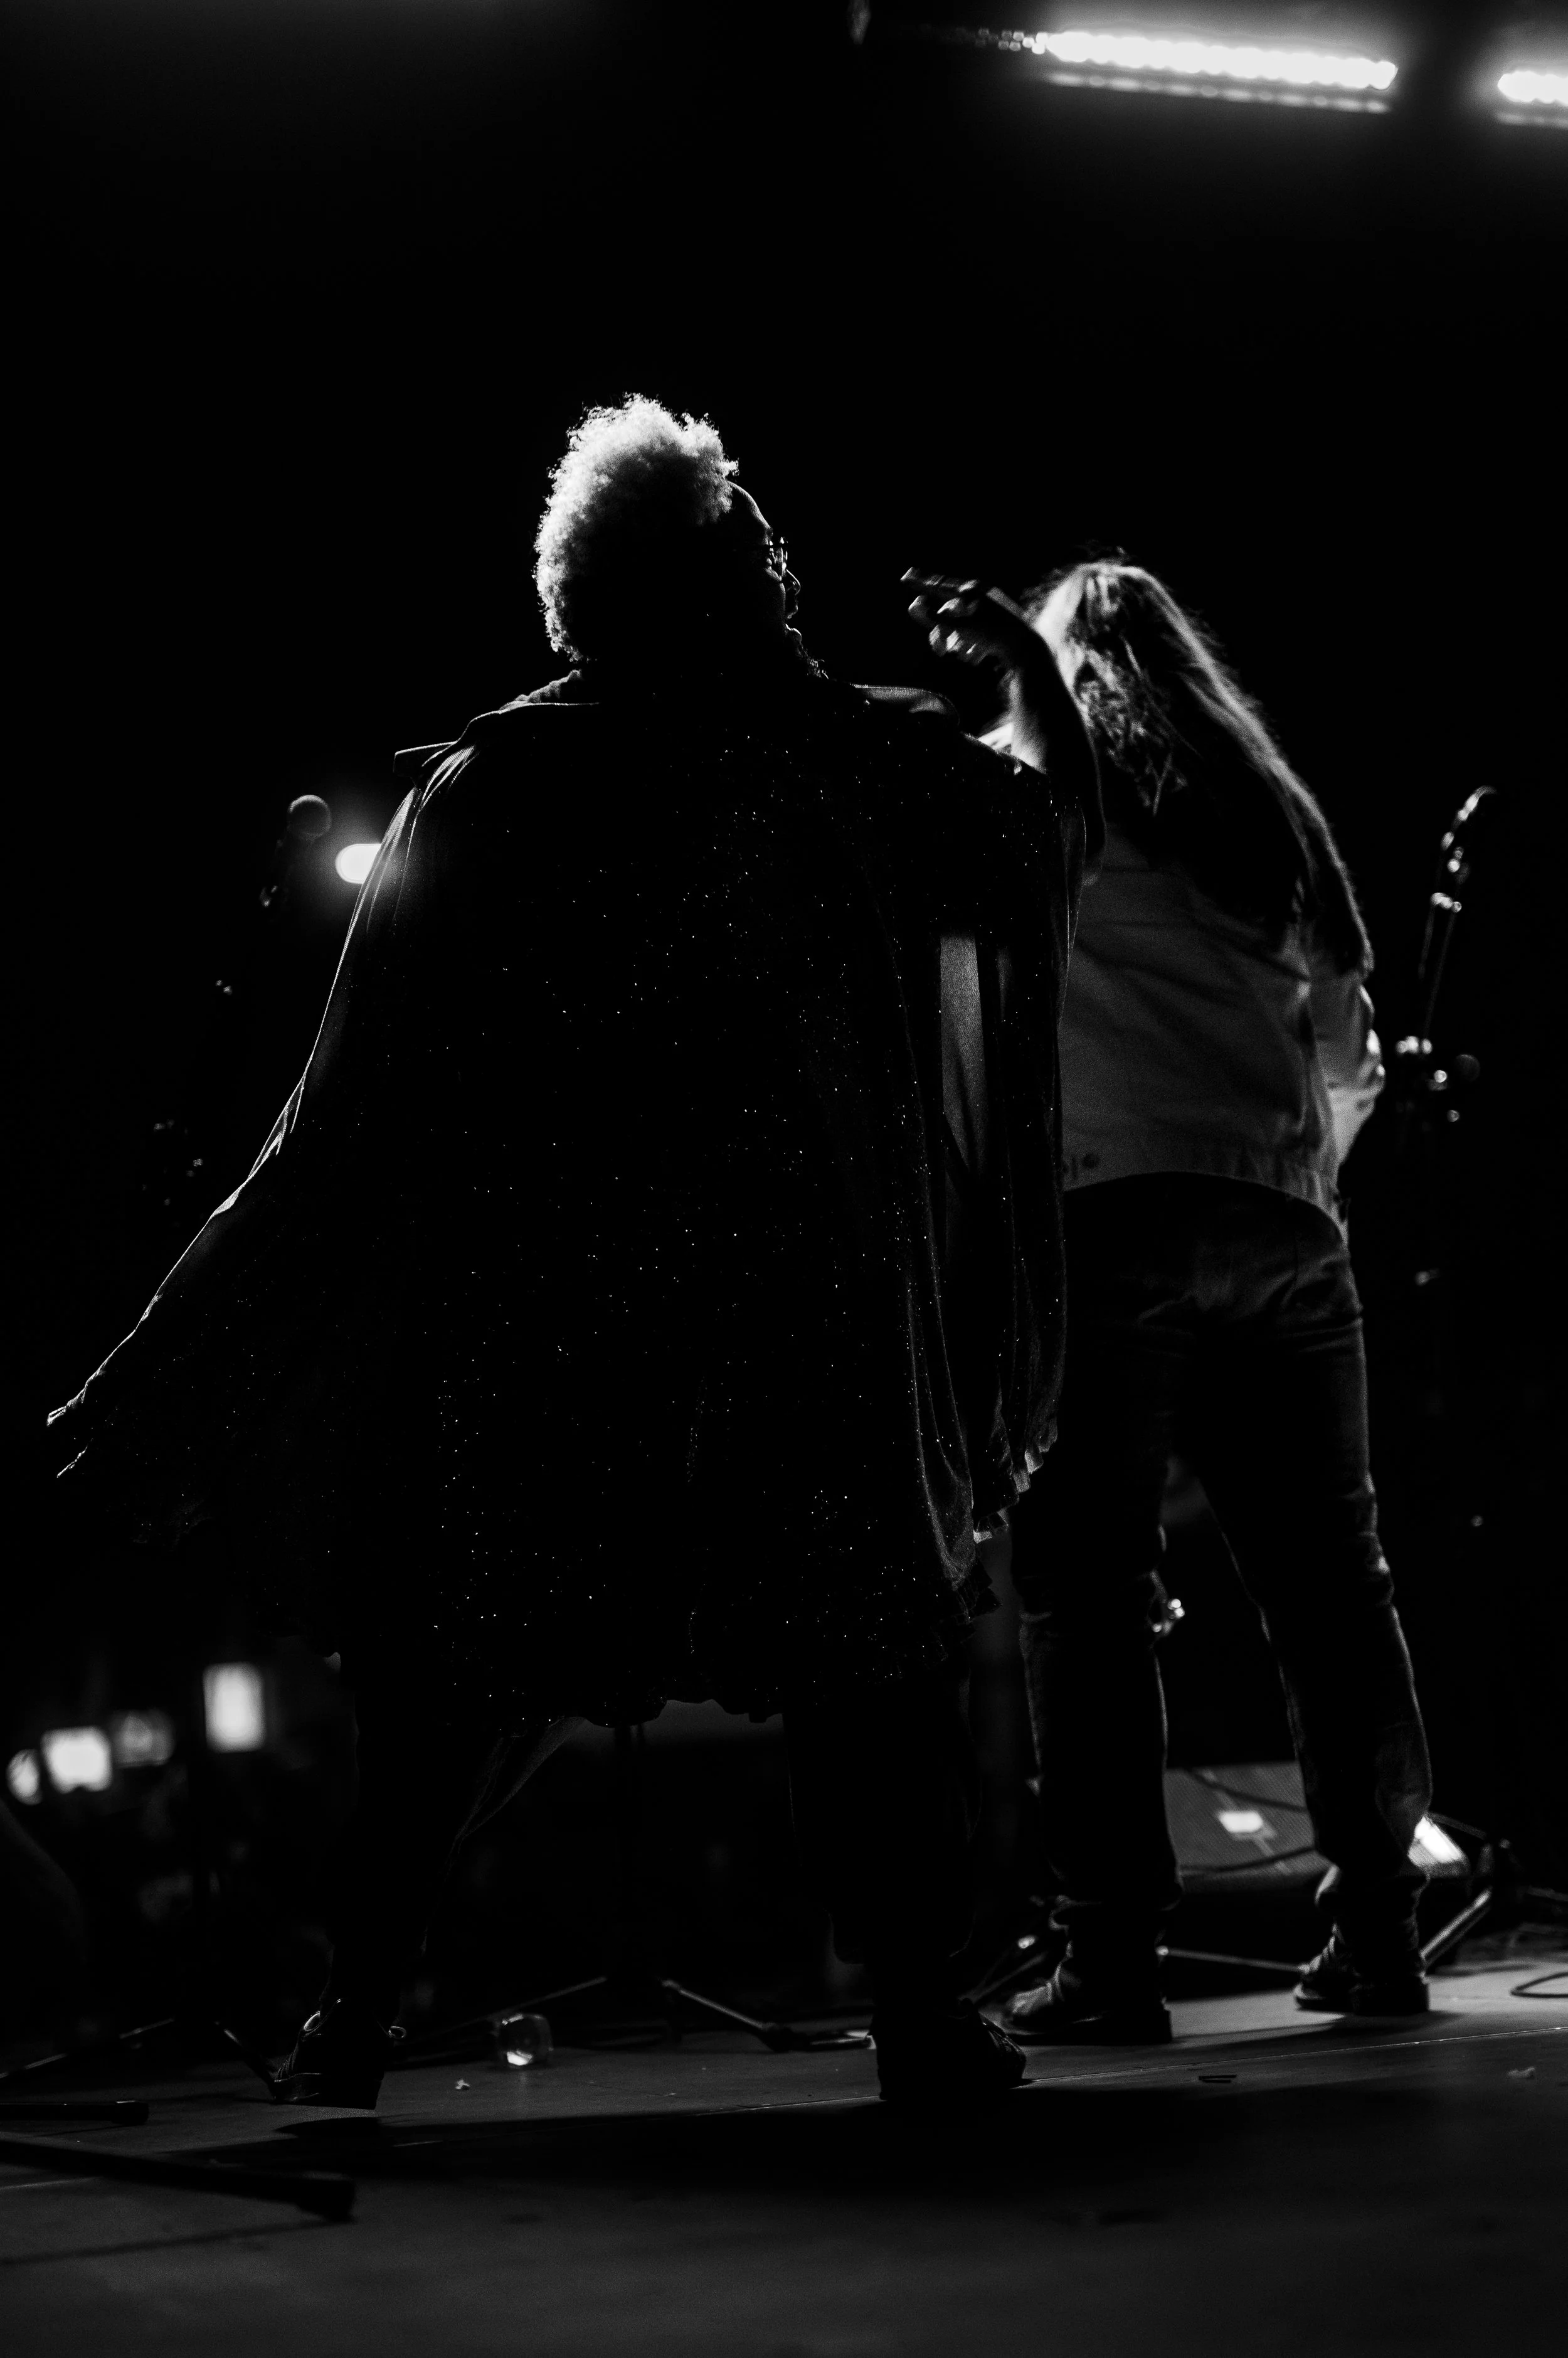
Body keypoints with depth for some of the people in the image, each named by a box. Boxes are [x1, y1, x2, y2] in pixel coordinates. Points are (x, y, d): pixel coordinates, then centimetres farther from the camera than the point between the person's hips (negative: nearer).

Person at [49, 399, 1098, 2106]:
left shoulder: (489, 780, 5)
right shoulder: (855, 755, 2)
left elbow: (375, 1071, 4)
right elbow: (1052, 822, 18)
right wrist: (1025, 663, 35)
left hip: (537, 1277, 2)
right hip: (800, 1275, -2)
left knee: (467, 1646, 12)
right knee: (863, 1642, 4)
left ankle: (359, 2002, 12)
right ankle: (917, 2007, -2)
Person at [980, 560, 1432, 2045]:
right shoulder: (1266, 810, 22)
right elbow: (1352, 1051, 21)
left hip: (1114, 1213, -5)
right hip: (1283, 1232, 5)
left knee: (1088, 1588, -4)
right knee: (1327, 1576, 8)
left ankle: (1112, 1953, -8)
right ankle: (1378, 1923, 9)